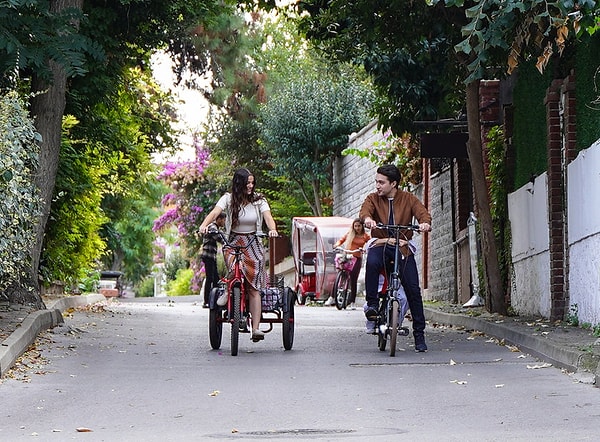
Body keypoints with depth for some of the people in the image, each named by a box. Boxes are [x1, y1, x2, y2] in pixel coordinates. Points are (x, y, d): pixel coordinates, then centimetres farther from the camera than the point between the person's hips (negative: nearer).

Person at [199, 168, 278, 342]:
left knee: (253, 287, -11)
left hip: (253, 243, 0)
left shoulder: (259, 200, 2)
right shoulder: (228, 199, -1)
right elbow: (215, 212, -17)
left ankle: (256, 328, -17)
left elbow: (268, 217, -13)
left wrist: (272, 229, -36)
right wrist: (204, 225, -38)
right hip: (233, 242, 0)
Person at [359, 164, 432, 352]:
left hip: (403, 247, 0)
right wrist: (367, 218, -40)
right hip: (380, 245, 0)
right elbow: (365, 210, -15)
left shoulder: (408, 199, 5)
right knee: (372, 262, -37)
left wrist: (425, 223, -35)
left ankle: (419, 335, 2)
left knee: (413, 289, -8)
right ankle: (371, 304, -23)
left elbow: (422, 212, -10)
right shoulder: (373, 198, 5)